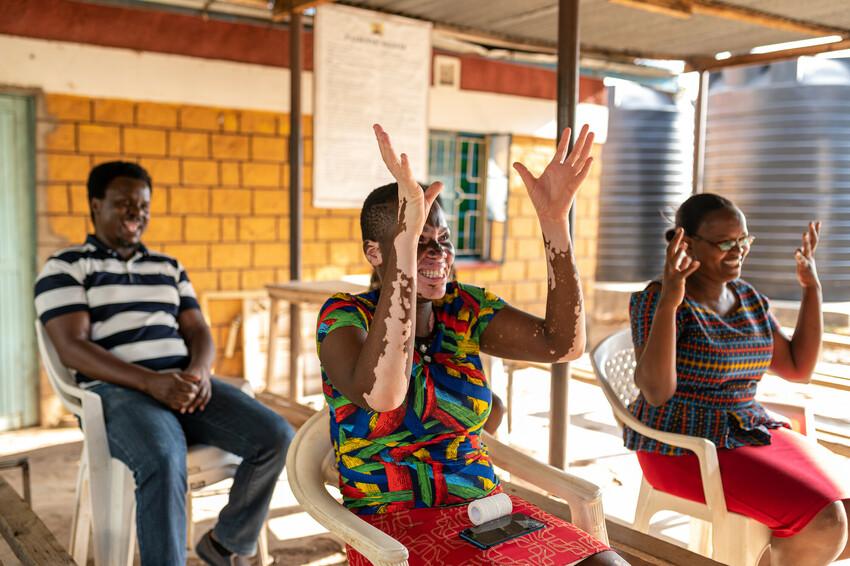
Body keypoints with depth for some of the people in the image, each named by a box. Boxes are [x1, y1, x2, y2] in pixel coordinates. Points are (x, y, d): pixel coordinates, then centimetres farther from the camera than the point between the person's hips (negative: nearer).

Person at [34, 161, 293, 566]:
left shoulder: (169, 268, 21)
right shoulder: (64, 268, 4)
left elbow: (199, 333, 13)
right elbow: (72, 348, -9)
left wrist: (199, 372, -13)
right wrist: (151, 382, -23)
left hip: (185, 385, 5)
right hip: (117, 393, -5)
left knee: (276, 437, -16)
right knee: (163, 462, -38)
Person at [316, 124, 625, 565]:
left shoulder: (464, 309, 3)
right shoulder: (344, 316, -11)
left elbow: (564, 344, -9)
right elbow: (380, 395, -33)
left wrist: (554, 220, -17)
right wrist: (406, 236, -38)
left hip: (484, 508, 5)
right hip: (392, 524, -4)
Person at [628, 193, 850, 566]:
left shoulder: (749, 299, 7)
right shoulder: (655, 300, -15)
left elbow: (799, 368, 9)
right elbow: (656, 392, -25)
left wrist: (812, 288, 4)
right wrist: (668, 302, -33)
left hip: (750, 433, 8)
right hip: (686, 448, -8)